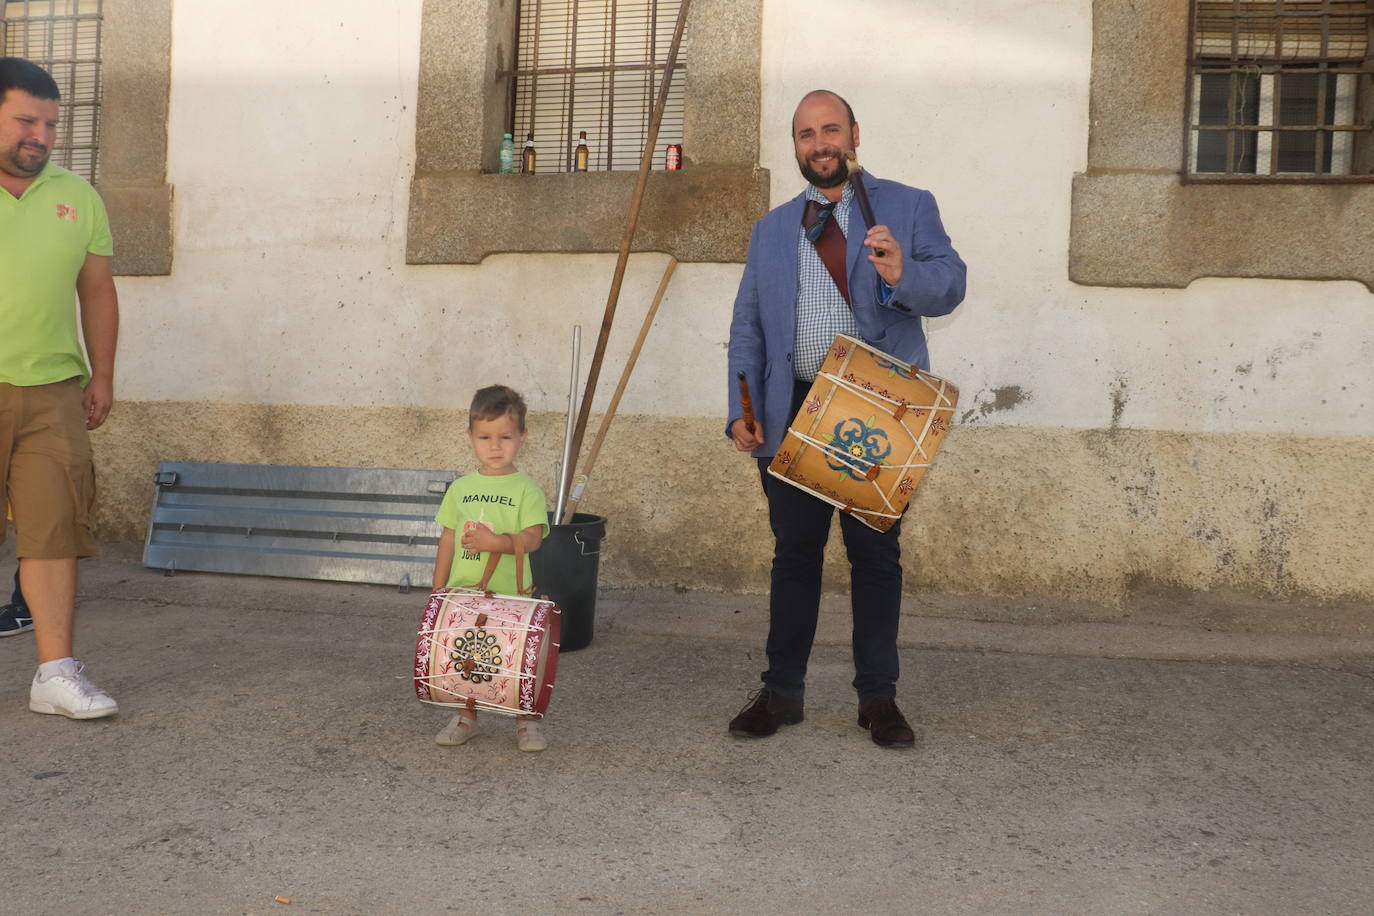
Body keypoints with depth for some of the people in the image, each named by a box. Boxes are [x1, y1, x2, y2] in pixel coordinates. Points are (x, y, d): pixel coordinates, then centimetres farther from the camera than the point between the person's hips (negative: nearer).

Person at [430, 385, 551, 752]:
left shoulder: (526, 489, -5)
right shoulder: (461, 488, 7)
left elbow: (532, 538, -14)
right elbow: (448, 538, 12)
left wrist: (496, 542, -30)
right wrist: (438, 588, 11)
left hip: (510, 594, -3)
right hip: (463, 591, 4)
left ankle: (526, 721, 18)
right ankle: (465, 717, 29)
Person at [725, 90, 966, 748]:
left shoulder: (908, 207, 6)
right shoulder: (771, 229, 16)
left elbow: (949, 287, -6)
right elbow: (746, 327, 13)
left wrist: (903, 274, -29)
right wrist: (742, 410, 1)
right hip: (793, 411, 3)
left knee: (876, 555, 5)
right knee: (794, 552, 9)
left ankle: (878, 697, 17)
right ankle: (782, 692, 19)